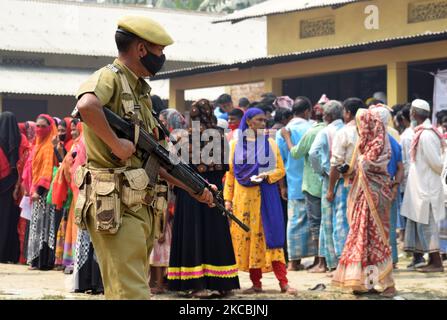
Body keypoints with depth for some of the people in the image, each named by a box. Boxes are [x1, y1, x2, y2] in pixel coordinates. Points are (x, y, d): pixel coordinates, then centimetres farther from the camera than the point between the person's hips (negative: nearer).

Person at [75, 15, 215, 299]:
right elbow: (87, 106, -35)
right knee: (132, 293, -13)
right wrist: (116, 144, -25)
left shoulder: (140, 91, 19)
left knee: (129, 289, 12)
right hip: (115, 207, -9)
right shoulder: (109, 78, -10)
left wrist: (193, 188, 21)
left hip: (141, 208, 10)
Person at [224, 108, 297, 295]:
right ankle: (256, 284, 7)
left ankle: (283, 282, -10)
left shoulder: (269, 143, 7)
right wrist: (228, 199, 4)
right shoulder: (235, 144, 9)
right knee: (247, 237, 1)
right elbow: (230, 173, 9)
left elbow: (280, 170, 6)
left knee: (271, 237, -7)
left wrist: (266, 176, -14)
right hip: (243, 197, 1)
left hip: (266, 196, -1)